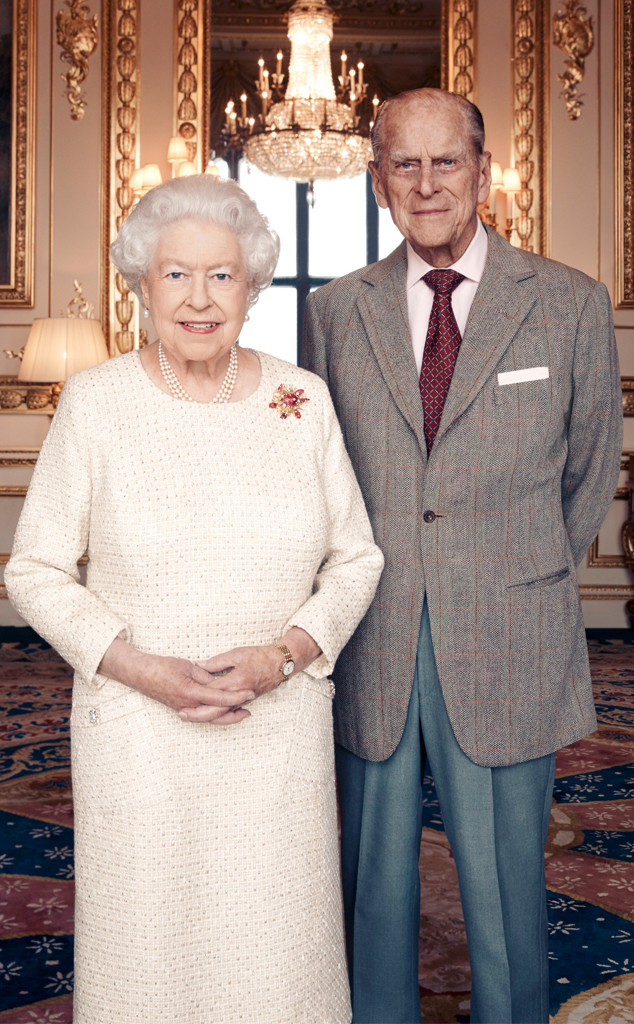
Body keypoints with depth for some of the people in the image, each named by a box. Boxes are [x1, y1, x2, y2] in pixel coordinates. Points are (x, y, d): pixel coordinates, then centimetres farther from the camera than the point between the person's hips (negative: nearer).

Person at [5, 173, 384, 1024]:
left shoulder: (303, 400, -1)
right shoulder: (96, 402, -6)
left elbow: (356, 559, 5)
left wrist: (281, 656, -12)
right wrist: (142, 669, -15)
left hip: (281, 730, 2)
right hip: (138, 733, -1)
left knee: (279, 953, 12)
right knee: (146, 953, 12)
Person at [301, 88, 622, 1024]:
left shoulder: (571, 304, 0)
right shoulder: (334, 311, 5)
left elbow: (589, 470, 10)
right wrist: (354, 592, 7)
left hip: (506, 656, -1)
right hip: (370, 653, 2)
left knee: (505, 892, 11)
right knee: (373, 885, 15)